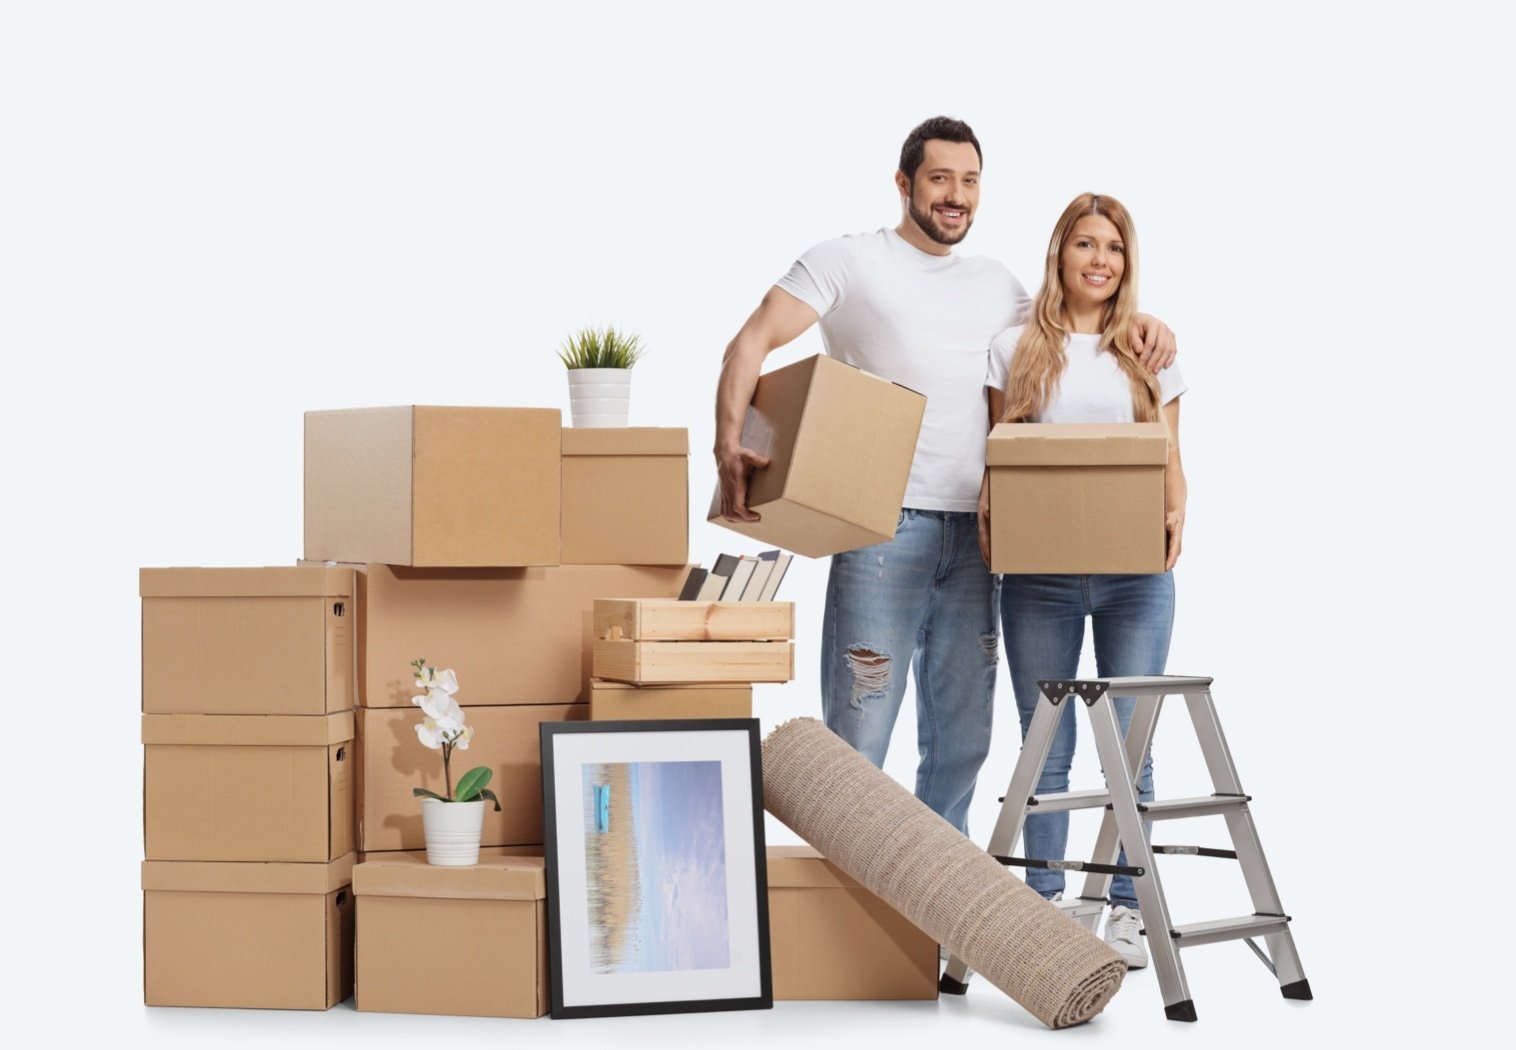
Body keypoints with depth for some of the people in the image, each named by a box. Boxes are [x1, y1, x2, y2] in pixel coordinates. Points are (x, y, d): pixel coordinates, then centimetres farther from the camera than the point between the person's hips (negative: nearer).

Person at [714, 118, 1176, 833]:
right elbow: (752, 344, -6)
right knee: (858, 733, -5)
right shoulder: (848, 262, 2)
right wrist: (730, 444, -23)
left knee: (961, 739, 10)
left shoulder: (995, 285, 18)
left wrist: (1139, 323, 7)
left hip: (973, 533, 6)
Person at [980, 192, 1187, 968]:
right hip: (1038, 575, 0)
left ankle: (1127, 909, 8)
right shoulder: (1015, 350, 7)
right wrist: (990, 520, -11)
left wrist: (1176, 517, -9)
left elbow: (1171, 461, 10)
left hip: (1135, 574, 0)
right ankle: (1042, 904, 12)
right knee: (1045, 745, 4)